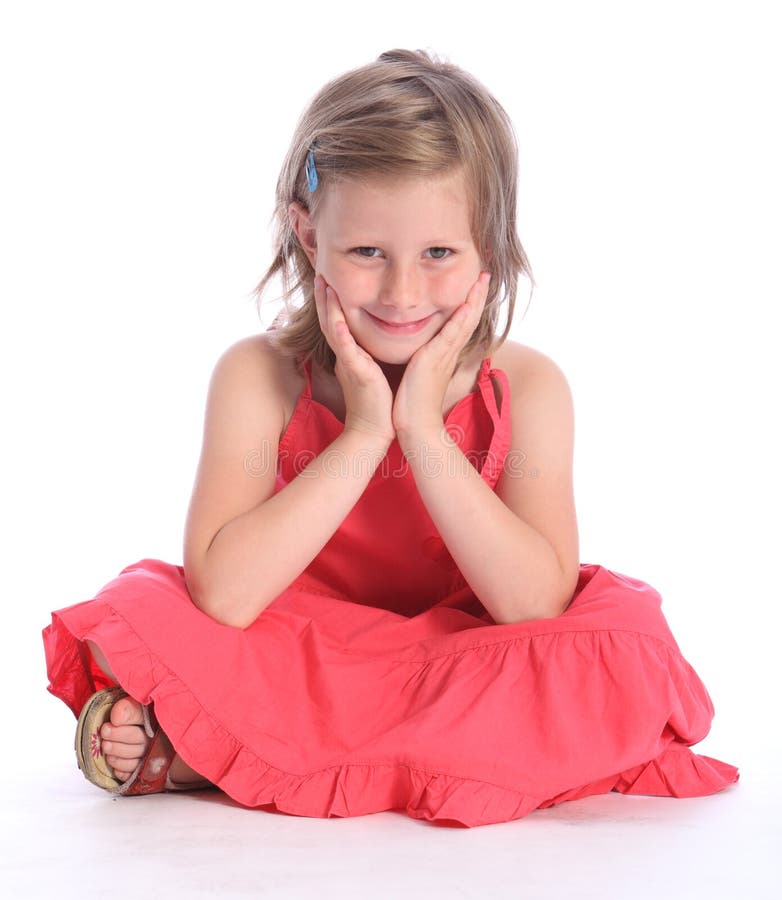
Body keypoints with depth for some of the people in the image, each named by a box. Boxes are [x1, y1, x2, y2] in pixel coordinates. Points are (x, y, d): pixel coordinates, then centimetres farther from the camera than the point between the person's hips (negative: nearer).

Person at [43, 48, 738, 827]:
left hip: (469, 671, 3)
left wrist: (423, 430, -27)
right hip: (294, 665, -2)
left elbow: (537, 609, -22)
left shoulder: (526, 388, -11)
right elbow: (221, 594, -24)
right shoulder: (259, 377, -12)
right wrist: (363, 436, -26)